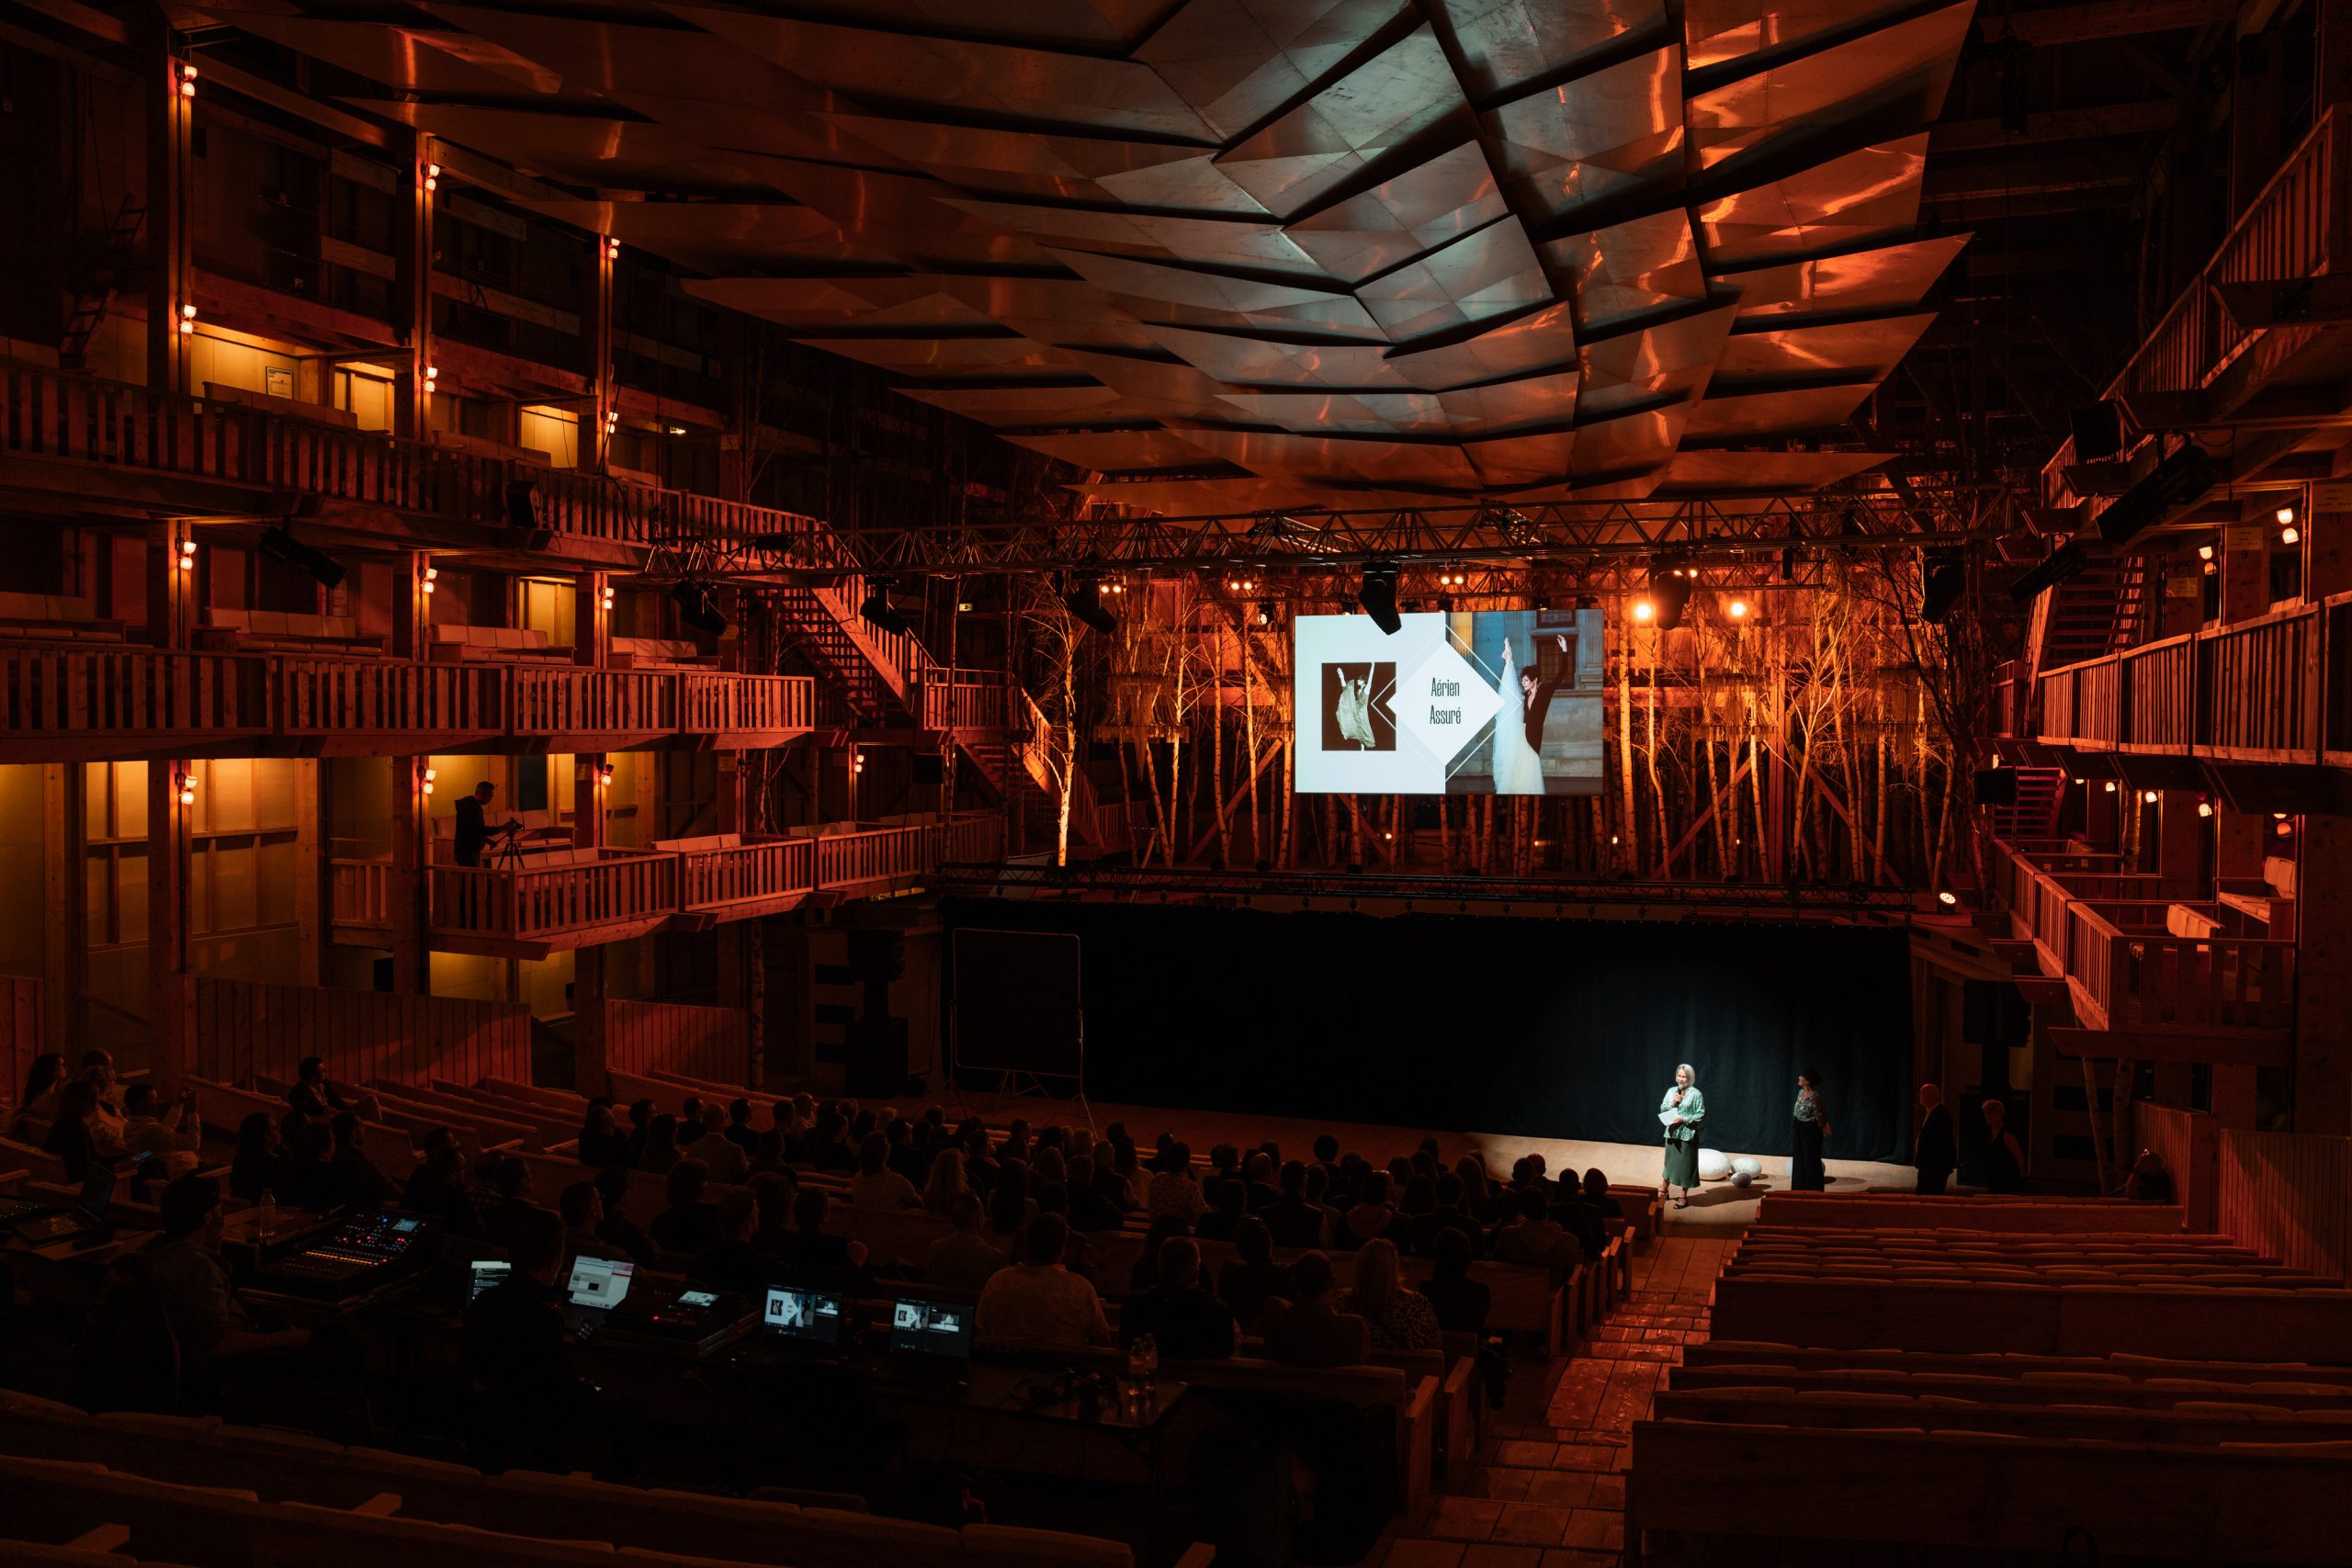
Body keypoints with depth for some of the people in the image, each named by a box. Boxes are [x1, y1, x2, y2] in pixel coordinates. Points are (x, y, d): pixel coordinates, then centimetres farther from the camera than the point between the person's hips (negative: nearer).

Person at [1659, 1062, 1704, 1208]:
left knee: (1685, 1164, 3)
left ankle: (1684, 1196, 14)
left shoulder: (1696, 1094, -9)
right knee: (1670, 1161, 14)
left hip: (1687, 1134, -4)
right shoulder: (1671, 1091, 5)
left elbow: (1701, 1115, -9)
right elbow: (1662, 1109, 7)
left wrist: (1684, 1119, -17)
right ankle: (1663, 1191, 27)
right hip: (1672, 1132, 4)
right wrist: (1672, 1103, -11)